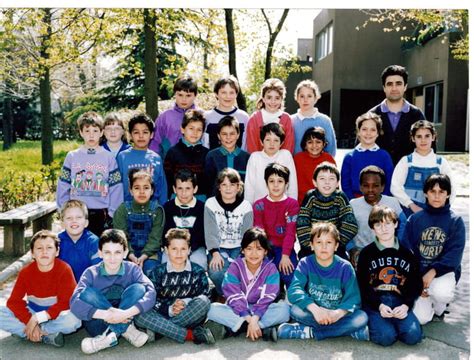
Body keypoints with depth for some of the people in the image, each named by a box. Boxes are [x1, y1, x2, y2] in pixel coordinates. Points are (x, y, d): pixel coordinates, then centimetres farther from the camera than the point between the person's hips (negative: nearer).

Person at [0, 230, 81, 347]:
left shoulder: (64, 270, -18)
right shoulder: (26, 272, -9)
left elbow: (67, 302, -21)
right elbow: (14, 301, -12)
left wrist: (38, 318, -25)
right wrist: (30, 322, -26)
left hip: (55, 314, -3)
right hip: (32, 312, 4)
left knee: (73, 320, -35)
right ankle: (46, 334, -20)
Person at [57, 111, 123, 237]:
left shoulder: (109, 157, 1)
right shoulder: (72, 156, 4)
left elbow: (116, 189, 0)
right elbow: (63, 187, 6)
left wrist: (112, 213, -4)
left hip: (101, 215, -1)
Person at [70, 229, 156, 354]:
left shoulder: (132, 269, -9)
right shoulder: (91, 273, -11)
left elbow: (151, 293, -24)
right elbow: (75, 303, -25)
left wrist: (126, 313, -39)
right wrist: (105, 315, -39)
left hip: (124, 319, 0)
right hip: (98, 323, 0)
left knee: (138, 288, -21)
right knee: (87, 293, -24)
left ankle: (110, 336, -27)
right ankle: (126, 330, -22)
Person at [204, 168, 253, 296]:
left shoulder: (246, 206, -1)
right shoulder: (211, 204, -2)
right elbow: (210, 232, -8)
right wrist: (215, 253, -21)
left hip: (238, 248, 0)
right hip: (219, 248, 0)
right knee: (216, 273, -28)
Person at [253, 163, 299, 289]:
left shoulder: (292, 204, 0)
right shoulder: (259, 205, 5)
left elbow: (290, 232, -9)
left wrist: (285, 255, -19)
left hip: (284, 247, -1)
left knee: (289, 274, -25)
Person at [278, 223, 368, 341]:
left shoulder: (345, 267, -5)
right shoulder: (305, 264, -5)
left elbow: (353, 297, -12)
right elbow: (294, 291, -19)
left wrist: (338, 313, -33)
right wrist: (315, 309, -35)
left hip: (336, 315, 1)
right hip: (312, 314, 0)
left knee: (361, 318, -27)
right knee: (296, 310, -30)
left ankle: (310, 332, -23)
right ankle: (347, 329, -22)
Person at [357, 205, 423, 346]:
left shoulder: (406, 253, 11)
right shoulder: (366, 253, 4)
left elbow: (416, 284, 8)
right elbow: (362, 286, 0)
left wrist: (406, 305, -10)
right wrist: (379, 306, -15)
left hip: (400, 302, 2)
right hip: (374, 302, -2)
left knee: (413, 336, -23)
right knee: (386, 337, -26)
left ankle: (394, 322, 6)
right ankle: (374, 323, 5)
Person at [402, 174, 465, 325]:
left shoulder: (456, 221, 0)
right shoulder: (414, 220, 3)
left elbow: (454, 254, -9)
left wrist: (433, 271, -23)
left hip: (444, 272, -1)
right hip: (418, 273, 1)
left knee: (440, 292, -35)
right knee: (420, 318, -15)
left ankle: (439, 306, 3)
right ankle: (427, 301, 21)